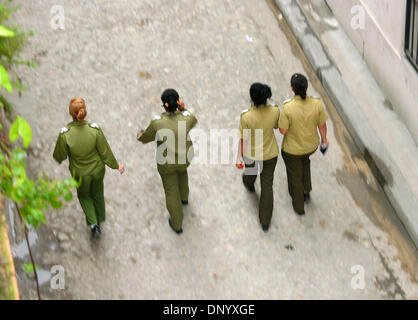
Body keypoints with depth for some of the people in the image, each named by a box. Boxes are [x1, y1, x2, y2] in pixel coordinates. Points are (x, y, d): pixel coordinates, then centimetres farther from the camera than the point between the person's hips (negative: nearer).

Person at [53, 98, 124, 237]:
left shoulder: (65, 134, -31)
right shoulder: (94, 129, -28)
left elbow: (60, 155, -14)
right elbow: (105, 151, -15)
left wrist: (57, 158, 12)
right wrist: (116, 165, 2)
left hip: (80, 172, -1)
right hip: (97, 169, 1)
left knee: (84, 195, 30)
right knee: (97, 192, 31)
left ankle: (93, 223, 20)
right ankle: (99, 219, 52)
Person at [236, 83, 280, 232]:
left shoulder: (246, 117, -30)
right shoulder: (275, 111, -21)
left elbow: (243, 139, -21)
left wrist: (239, 157, -9)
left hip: (252, 154, -1)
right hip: (270, 154, 1)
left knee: (250, 171, 34)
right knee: (267, 186, 15)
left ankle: (249, 185, 71)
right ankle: (265, 221, 23)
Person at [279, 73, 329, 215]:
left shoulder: (287, 107, -33)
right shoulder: (317, 103, -24)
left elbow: (283, 130, -22)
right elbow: (322, 125, -9)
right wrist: (324, 139, 10)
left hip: (292, 149, -3)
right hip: (312, 145, 3)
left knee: (295, 175, 25)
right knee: (305, 159, 40)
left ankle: (299, 206, 45)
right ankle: (306, 191, 46)